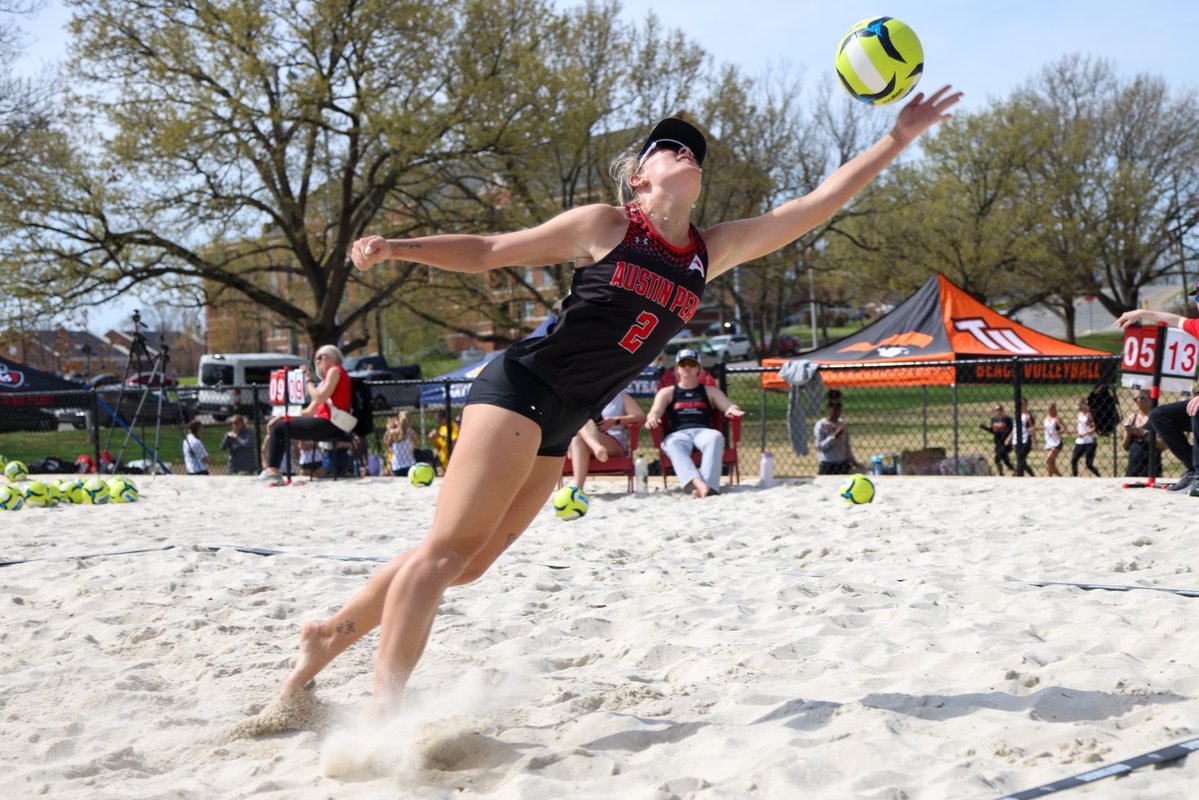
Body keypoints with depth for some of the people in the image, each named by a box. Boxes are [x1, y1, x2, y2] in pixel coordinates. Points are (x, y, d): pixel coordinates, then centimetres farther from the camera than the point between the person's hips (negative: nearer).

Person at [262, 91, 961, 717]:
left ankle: (331, 635, 20)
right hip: (521, 388, -7)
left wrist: (899, 137, 10)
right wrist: (398, 247, -9)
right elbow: (488, 251, 4)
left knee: (467, 563, 7)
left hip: (558, 429, 7)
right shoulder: (604, 225, -3)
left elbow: (816, 205, 11)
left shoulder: (714, 251, 12)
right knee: (448, 549, -12)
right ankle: (384, 709, -11)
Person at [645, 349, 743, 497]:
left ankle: (709, 484, -56)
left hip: (704, 431, 1)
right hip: (678, 434, -1)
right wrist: (652, 418, -18)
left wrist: (732, 409, -12)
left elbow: (729, 405, 16)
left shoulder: (710, 391, 28)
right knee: (673, 444, -39)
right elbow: (654, 412, 9)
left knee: (716, 437, -37)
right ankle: (698, 483, -62)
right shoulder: (667, 393, 25)